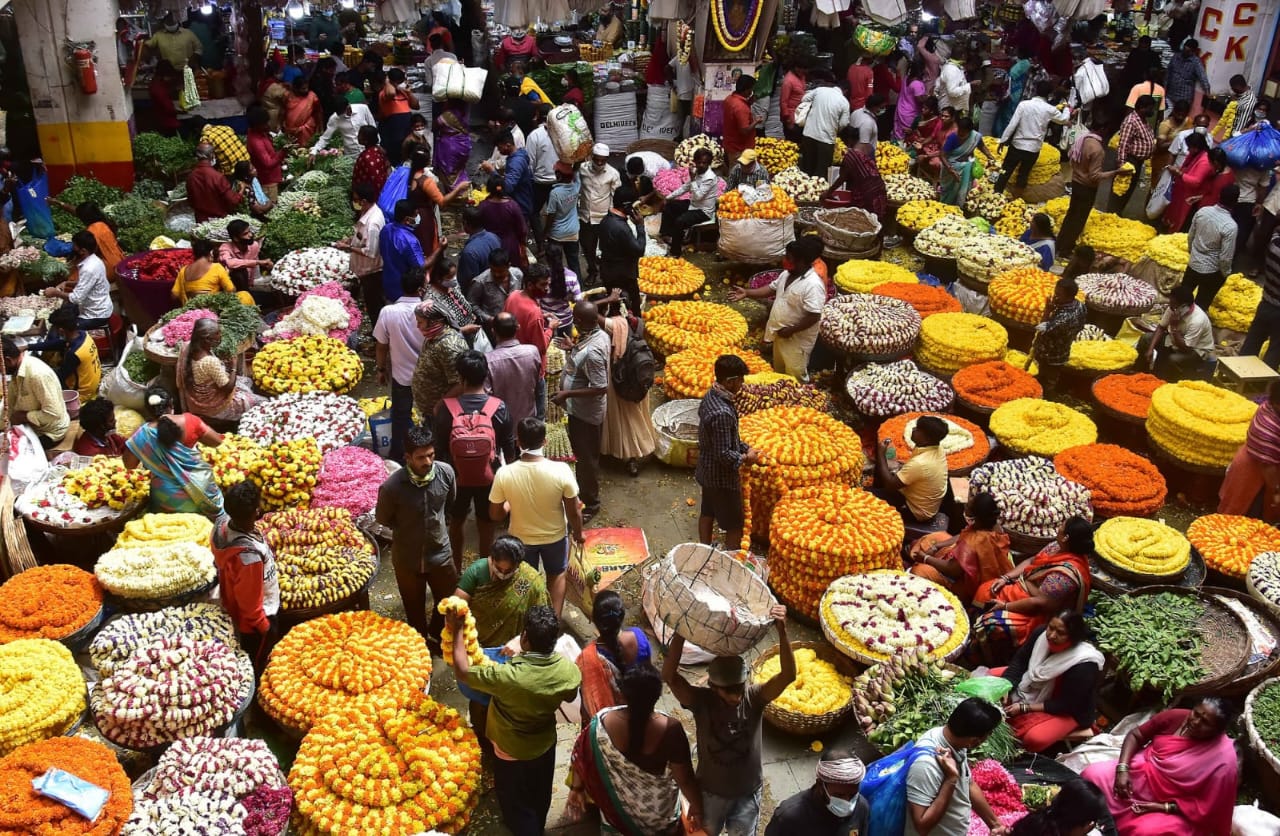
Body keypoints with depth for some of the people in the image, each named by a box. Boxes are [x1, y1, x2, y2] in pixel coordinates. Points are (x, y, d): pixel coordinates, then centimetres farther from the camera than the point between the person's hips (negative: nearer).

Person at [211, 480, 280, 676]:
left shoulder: (222, 522, -21)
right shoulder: (249, 555, -44)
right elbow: (250, 600, -28)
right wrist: (264, 626, -12)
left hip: (231, 603, 8)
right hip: (253, 617, -8)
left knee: (246, 658, 33)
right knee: (256, 664, 21)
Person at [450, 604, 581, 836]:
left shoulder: (508, 676, -39)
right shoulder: (569, 670, -24)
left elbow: (462, 672, -25)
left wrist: (458, 629, -16)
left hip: (512, 752, -5)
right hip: (546, 745, 5)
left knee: (517, 804, 22)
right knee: (540, 797, 32)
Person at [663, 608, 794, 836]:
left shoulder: (754, 697, -23)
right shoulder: (701, 701, -25)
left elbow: (788, 675, -38)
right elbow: (668, 675, -40)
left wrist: (782, 630, -52)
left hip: (747, 791, 0)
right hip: (710, 790, 0)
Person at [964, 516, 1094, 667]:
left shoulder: (1066, 573, -33)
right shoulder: (1059, 547, -5)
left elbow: (1038, 603, -30)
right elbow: (1031, 562, 9)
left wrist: (1006, 606, -20)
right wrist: (1006, 577, -3)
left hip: (1039, 615, -10)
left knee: (990, 625, -21)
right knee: (985, 591, 5)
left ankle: (977, 660, 6)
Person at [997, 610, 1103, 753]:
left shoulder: (1084, 667, -36)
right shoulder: (1042, 634, -21)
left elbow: (1065, 705, -27)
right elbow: (1019, 661, -8)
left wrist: (1025, 708, -27)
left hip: (1068, 711, -7)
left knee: (1034, 738, -31)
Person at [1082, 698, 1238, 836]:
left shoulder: (1222, 760, -20)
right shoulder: (1176, 717, -10)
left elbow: (1206, 807, -16)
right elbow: (1135, 736, 1)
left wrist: (1162, 807, -21)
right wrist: (1122, 769, -13)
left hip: (1173, 809, -5)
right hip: (1139, 773, 5)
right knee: (1092, 775, -14)